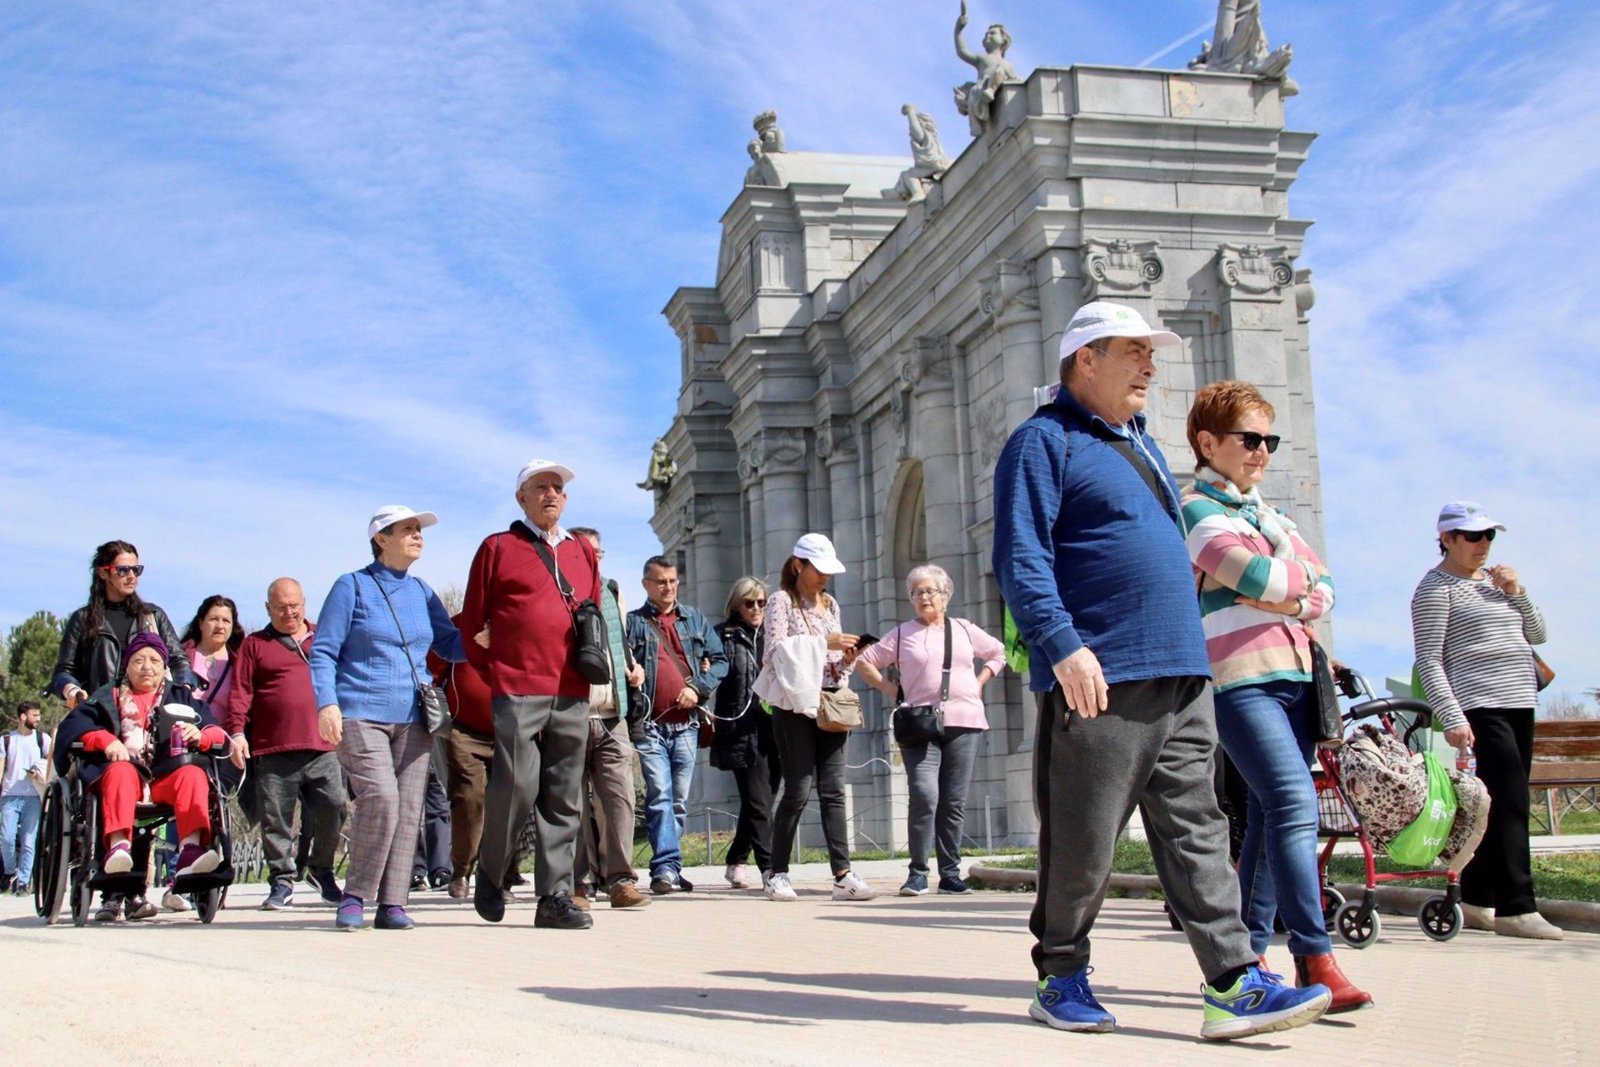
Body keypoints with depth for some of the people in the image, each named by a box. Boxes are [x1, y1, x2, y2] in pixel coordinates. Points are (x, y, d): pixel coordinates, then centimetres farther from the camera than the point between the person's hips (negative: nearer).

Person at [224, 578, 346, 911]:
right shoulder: (254, 645, 13)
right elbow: (240, 693, 5)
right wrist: (237, 732, -7)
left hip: (323, 748, 1)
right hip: (273, 750, -1)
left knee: (333, 808, -5)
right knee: (276, 819, 1)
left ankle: (321, 868, 16)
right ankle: (281, 881, 11)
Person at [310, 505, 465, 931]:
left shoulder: (421, 592, 16)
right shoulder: (352, 586, 3)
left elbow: (448, 642, 18)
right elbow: (322, 651, 0)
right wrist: (327, 703, -14)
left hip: (412, 719, 5)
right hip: (359, 715, -5)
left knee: (408, 808, -3)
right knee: (380, 797, -20)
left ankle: (392, 904, 2)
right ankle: (355, 896, -5)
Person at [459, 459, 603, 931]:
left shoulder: (583, 553, 19)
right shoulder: (497, 548, 7)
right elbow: (472, 621, 7)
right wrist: (492, 670, 4)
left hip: (573, 694, 4)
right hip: (517, 692, -4)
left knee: (564, 798, 2)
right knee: (516, 786, -11)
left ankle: (556, 896, 6)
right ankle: (491, 876, 12)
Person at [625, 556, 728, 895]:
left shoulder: (695, 619, 16)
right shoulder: (633, 622, 8)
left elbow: (720, 660, 12)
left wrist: (698, 688, -3)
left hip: (687, 723, 4)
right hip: (650, 724, -3)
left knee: (679, 800, 7)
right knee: (659, 796, -12)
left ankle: (666, 868, 14)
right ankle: (667, 867, -14)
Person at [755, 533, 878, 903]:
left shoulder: (830, 605, 18)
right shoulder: (782, 601, 0)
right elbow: (774, 651, -12)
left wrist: (847, 658, 0)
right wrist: (824, 642, -17)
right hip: (795, 705, -5)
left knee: (833, 790, -2)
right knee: (799, 790, -6)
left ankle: (843, 875, -7)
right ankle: (778, 874, 5)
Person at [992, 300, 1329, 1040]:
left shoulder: (1140, 443, 24)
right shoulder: (1045, 441, -3)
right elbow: (1020, 558, -13)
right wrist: (1063, 646, -23)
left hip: (1180, 677, 8)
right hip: (1098, 680, -8)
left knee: (1196, 829, 3)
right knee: (1082, 841, 0)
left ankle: (1234, 985, 1)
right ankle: (1060, 977, 14)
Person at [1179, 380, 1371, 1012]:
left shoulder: (1266, 513, 23)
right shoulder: (1194, 509, -2)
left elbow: (1324, 592, 13)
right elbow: (1256, 575, -17)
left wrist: (1287, 596, -6)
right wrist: (1301, 576, 2)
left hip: (1293, 676, 8)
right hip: (1237, 680, -8)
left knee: (1271, 817, 8)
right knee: (1295, 804, -19)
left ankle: (1248, 954, 15)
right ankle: (1316, 963, -20)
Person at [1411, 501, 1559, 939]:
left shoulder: (1494, 578, 18)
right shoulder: (1436, 588, -5)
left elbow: (1536, 636, 20)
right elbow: (1428, 661, -11)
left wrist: (1518, 593, 3)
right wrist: (1451, 718, -20)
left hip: (1519, 704, 8)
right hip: (1481, 706, -8)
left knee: (1498, 806, 9)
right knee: (1510, 803, -15)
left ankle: (1476, 902, 17)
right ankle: (1515, 907, -14)